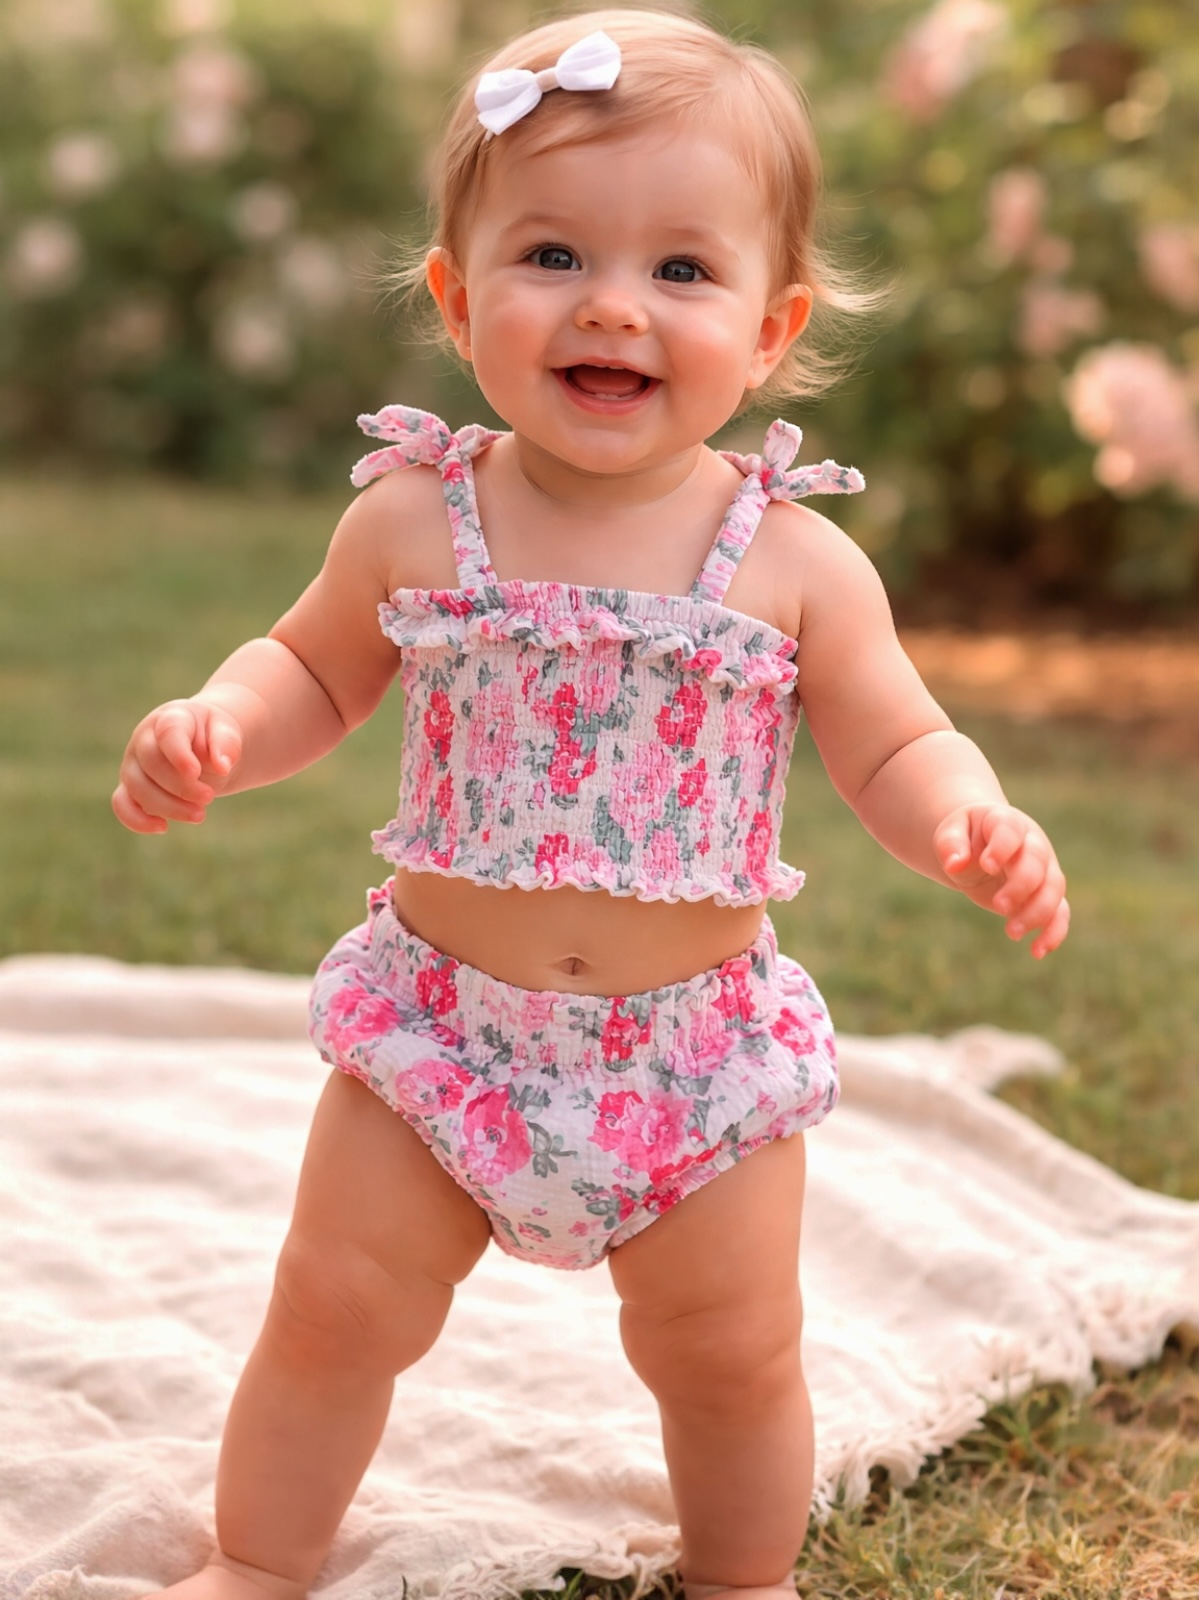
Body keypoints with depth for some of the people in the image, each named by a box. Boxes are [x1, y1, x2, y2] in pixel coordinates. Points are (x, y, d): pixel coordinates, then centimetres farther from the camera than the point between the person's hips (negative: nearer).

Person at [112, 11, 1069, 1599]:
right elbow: (314, 671, 8)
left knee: (732, 1353, 14)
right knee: (337, 1310, 11)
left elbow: (896, 748, -2)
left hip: (699, 1048, 0)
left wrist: (973, 821, -23)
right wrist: (215, 729, -12)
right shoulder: (414, 524, -8)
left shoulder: (797, 563, -10)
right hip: (441, 1022, 1)